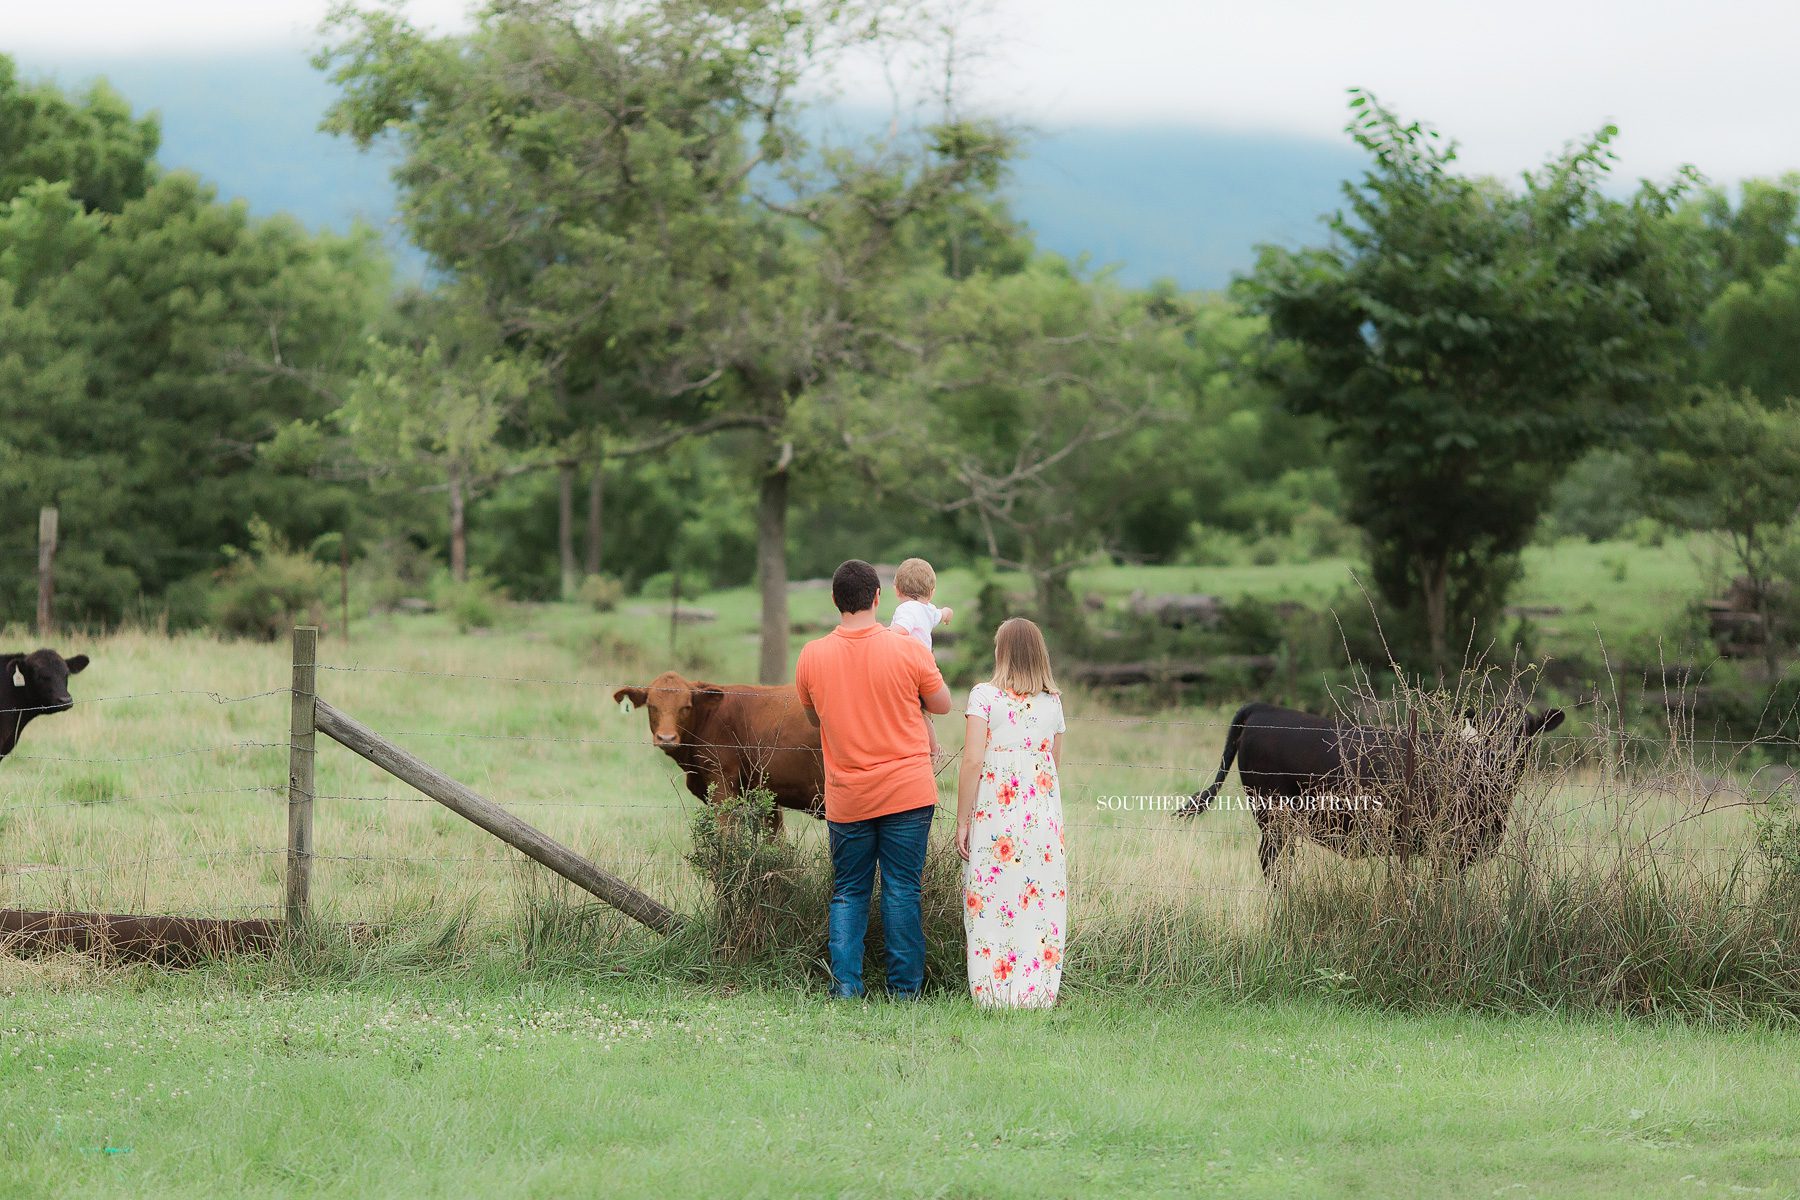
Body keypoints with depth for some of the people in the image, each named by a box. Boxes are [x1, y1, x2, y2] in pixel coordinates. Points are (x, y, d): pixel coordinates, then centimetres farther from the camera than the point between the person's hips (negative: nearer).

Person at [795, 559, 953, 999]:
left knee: (848, 893, 11)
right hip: (907, 792, -1)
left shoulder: (811, 656, -4)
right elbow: (943, 705, 4)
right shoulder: (908, 650, -10)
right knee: (902, 889, 4)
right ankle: (905, 988, 5)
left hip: (846, 798, 1)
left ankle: (845, 986, 4)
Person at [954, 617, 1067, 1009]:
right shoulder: (1053, 702, 8)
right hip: (1044, 814, 3)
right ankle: (1038, 991, 6)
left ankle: (995, 992, 0)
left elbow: (973, 760, -9)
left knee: (993, 903, 0)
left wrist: (962, 821, -6)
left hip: (994, 814, -3)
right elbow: (1054, 762, 14)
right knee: (1041, 903, 5)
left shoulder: (985, 695, -4)